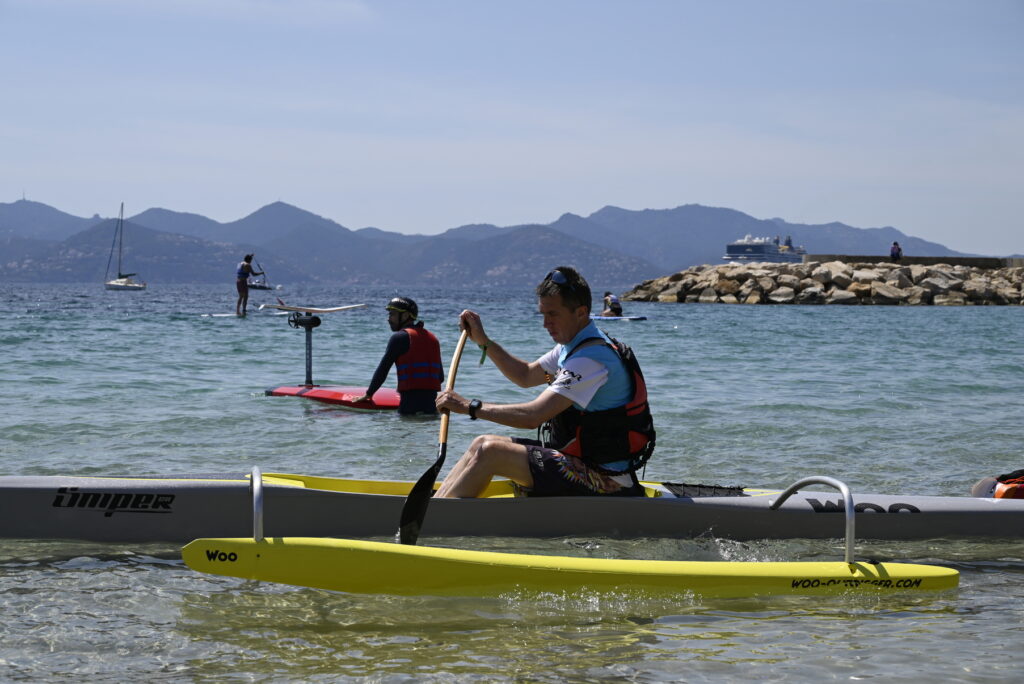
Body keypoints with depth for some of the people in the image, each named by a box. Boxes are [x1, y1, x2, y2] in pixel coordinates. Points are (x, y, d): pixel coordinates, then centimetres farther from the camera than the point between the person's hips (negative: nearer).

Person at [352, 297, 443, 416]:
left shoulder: (400, 337, -2)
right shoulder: (432, 338, 19)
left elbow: (383, 369, -1)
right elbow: (441, 377, 21)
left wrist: (368, 394, 9)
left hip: (411, 401, -6)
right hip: (432, 401, 6)